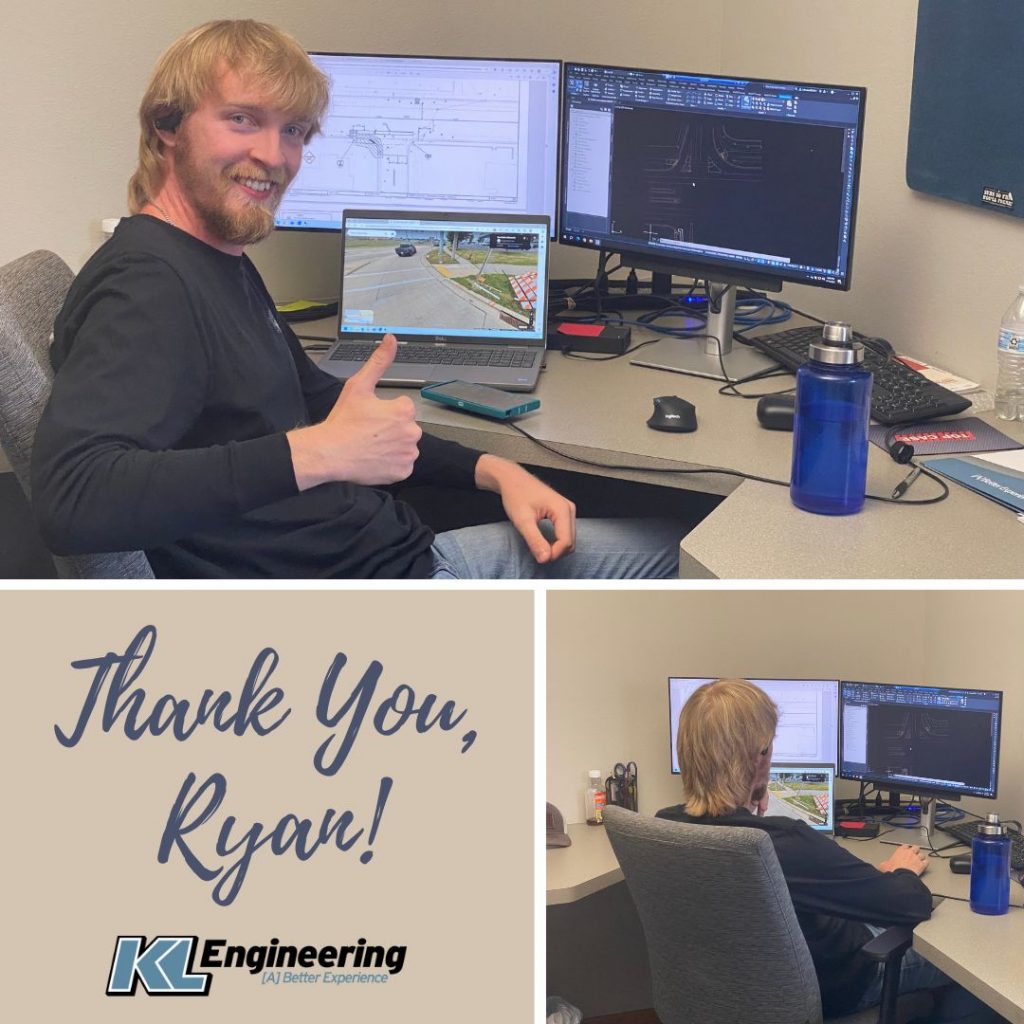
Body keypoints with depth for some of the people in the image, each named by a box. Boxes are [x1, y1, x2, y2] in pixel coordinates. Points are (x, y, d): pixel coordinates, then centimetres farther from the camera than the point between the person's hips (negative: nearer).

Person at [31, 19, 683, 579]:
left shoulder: (225, 264, 14)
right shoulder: (146, 285, -20)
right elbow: (70, 500, -36)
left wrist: (492, 470, 10)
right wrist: (314, 455, -38)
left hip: (405, 553, 10)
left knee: (674, 551, 17)